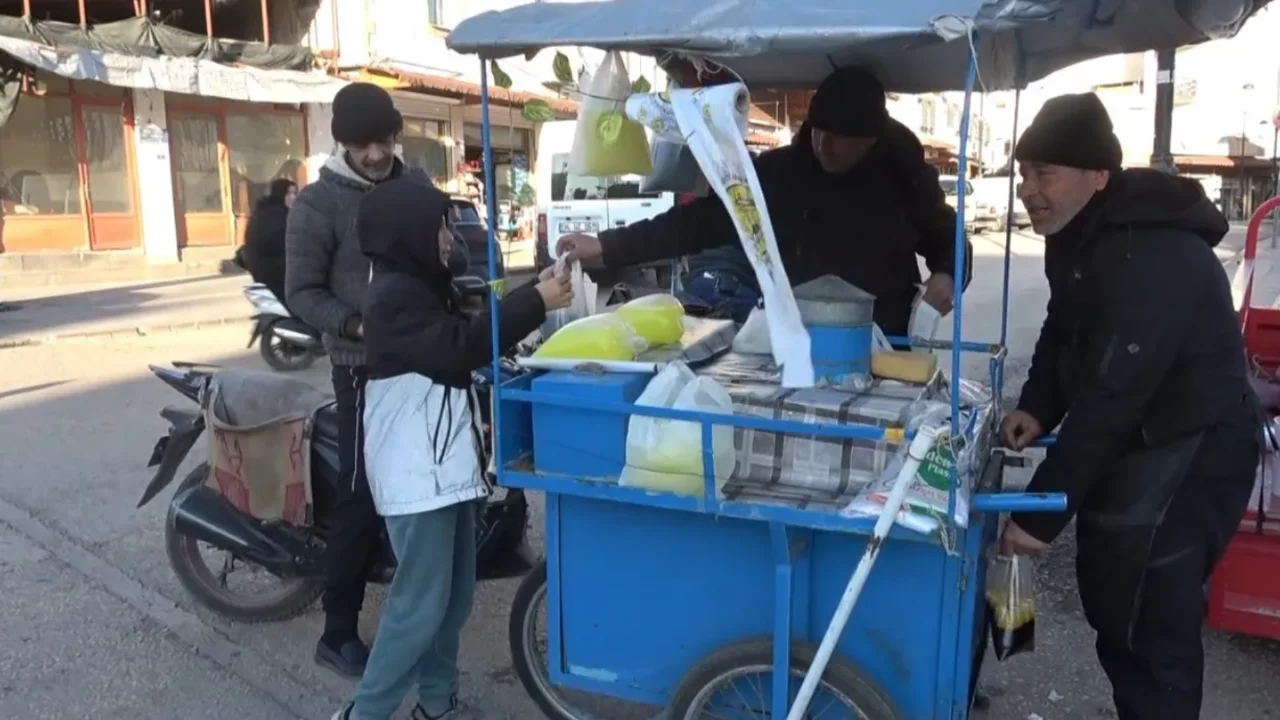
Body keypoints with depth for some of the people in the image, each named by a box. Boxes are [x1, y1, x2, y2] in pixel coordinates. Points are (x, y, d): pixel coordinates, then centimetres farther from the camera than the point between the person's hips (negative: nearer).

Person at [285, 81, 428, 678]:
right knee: (364, 496, -6)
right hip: (365, 366, -6)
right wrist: (356, 325, -24)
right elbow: (302, 293, -9)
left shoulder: (415, 184, 8)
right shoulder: (318, 204, -9)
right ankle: (338, 634, 6)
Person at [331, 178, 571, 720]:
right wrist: (535, 302, -23)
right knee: (420, 603, -3)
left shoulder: (422, 286, 15)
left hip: (444, 464, 10)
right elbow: (460, 347, -26)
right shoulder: (395, 296, -17)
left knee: (454, 595, 15)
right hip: (415, 471, -10)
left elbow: (464, 334, 18)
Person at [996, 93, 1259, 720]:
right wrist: (1036, 407, -3)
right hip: (1132, 442, 10)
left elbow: (1109, 397, -31)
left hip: (1191, 453, -10)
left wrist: (1039, 513, -27)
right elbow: (1063, 331, 14)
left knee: (1148, 626, -4)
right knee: (1108, 595, 20)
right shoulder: (1078, 232, 2)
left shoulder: (1151, 259, -30)